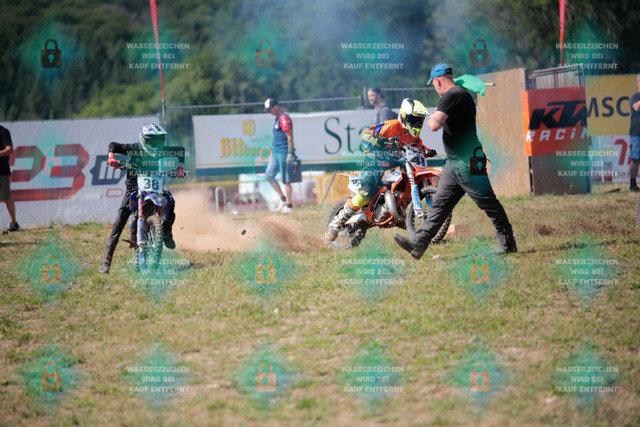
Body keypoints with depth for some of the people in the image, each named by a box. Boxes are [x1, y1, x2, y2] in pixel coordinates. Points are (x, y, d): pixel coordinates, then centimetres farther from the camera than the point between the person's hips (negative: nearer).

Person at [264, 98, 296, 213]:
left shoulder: (284, 118, -13)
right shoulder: (278, 118, 17)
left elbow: (290, 137, -18)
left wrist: (290, 153, -22)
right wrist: (272, 154, 25)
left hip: (284, 153, -10)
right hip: (276, 153, 10)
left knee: (285, 180, -6)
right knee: (269, 175, 9)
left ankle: (289, 205, 0)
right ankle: (283, 199, 15)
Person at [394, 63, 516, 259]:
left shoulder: (451, 96, -16)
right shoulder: (462, 94, 17)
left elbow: (435, 125, -24)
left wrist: (431, 118, -3)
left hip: (466, 162, -11)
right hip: (455, 162, 11)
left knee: (488, 203, -2)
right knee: (439, 204, 8)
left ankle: (507, 244, 4)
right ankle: (419, 244, 8)